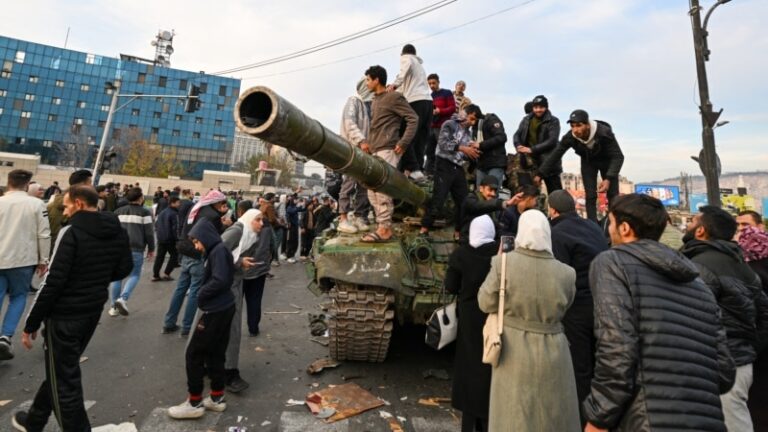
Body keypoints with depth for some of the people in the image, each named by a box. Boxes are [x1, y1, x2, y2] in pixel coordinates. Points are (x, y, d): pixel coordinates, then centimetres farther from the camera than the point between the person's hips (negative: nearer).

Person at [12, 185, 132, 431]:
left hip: (64, 315, -7)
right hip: (94, 311, 7)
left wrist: (30, 323, -10)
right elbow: (124, 269, 9)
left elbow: (53, 282, -19)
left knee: (64, 379, 8)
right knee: (60, 369, 26)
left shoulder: (71, 232, -19)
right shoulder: (118, 232, 1)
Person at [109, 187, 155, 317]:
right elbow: (149, 233, -5)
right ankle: (123, 299, -12)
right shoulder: (144, 212, -3)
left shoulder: (118, 211, 12)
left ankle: (114, 307, 16)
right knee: (134, 275, 8)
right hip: (136, 249, -4)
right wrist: (151, 249, 6)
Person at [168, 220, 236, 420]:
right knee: (215, 354, 16)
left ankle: (195, 403, 14)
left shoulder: (219, 251, -16)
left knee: (194, 354, 3)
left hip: (216, 311, -9)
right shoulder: (216, 252, 14)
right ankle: (217, 398, 26)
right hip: (223, 308, 9)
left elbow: (220, 281, -26)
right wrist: (203, 295, 3)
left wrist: (200, 295, -12)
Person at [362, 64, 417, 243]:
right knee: (372, 192, 8)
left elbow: (413, 119, -9)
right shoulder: (375, 101, 22)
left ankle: (384, 229, -8)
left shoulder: (394, 97, -4)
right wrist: (368, 143, 15)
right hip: (375, 151, 9)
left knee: (382, 190, -12)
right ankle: (383, 226, 13)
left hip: (387, 150, -9)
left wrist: (403, 143, -15)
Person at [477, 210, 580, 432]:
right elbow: (563, 310, 5)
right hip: (552, 352, 2)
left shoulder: (503, 262, -17)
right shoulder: (565, 273, -10)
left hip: (513, 351, -1)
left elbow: (486, 303, -7)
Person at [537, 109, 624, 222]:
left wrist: (609, 178, -44)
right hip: (588, 162, 2)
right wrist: (540, 174, -22)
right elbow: (555, 154, -20)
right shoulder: (570, 137, -29)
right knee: (590, 196, -6)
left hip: (607, 161, -1)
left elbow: (618, 156, -32)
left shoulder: (604, 133, -36)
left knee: (613, 196, -3)